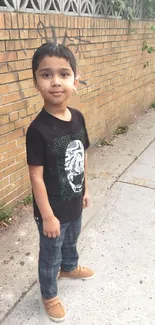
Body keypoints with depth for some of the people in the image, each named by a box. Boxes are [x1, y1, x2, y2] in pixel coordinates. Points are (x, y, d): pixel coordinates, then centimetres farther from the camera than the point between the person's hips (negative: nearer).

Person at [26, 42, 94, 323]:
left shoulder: (78, 118, -7)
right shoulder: (38, 129, -27)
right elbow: (36, 176, -22)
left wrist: (85, 190, 12)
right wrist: (47, 216, -17)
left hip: (74, 202, 6)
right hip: (52, 208, -6)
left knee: (71, 240, 32)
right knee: (50, 255, 17)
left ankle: (69, 268, 62)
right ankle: (49, 296, 44)